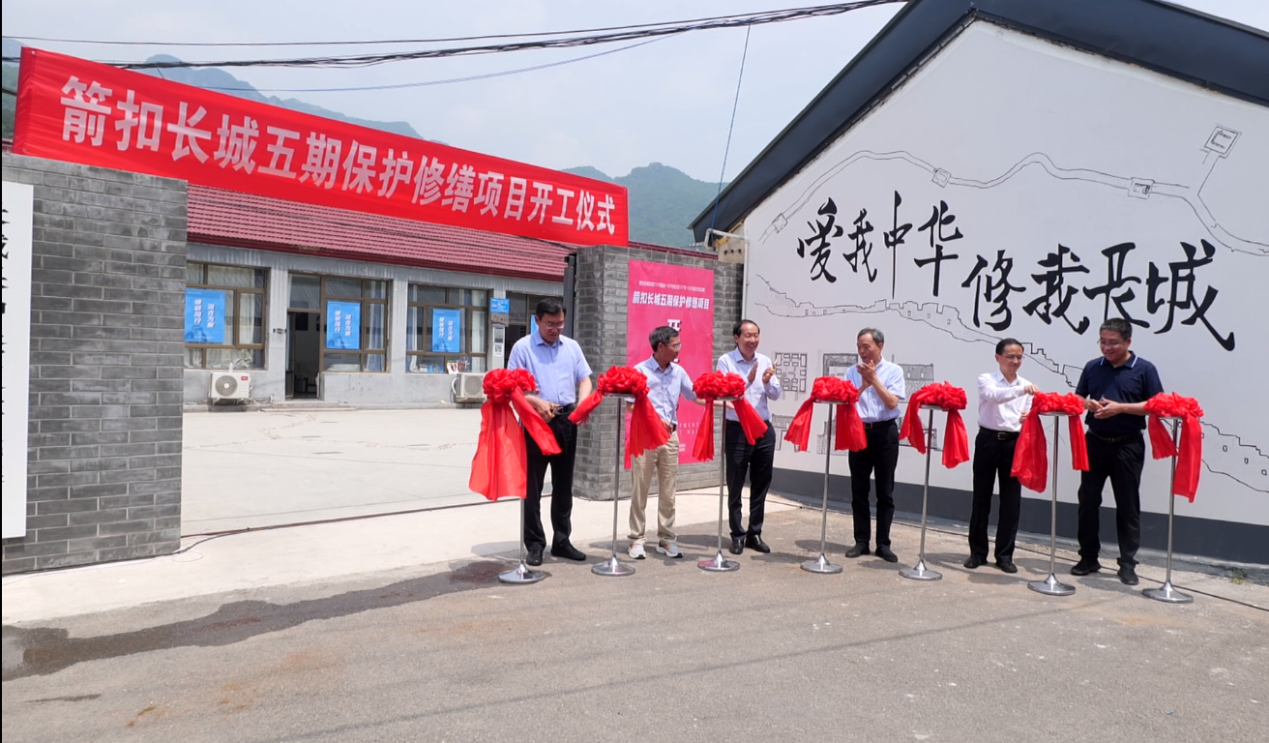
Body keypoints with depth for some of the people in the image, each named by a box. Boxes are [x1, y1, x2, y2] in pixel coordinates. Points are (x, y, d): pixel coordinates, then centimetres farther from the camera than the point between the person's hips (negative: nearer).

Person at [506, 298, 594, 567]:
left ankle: (561, 541, 22)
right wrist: (537, 403, -22)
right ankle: (535, 544, 9)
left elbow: (584, 380, 11)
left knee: (564, 484, 11)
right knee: (533, 485, 0)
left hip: (566, 420, 4)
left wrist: (582, 403, -9)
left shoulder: (571, 346, 11)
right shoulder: (523, 347, -2)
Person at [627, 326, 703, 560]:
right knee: (640, 490, 1)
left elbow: (696, 397, 14)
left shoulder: (678, 372, 8)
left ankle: (666, 539, 17)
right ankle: (637, 539, 10)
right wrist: (655, 419, -19)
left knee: (668, 492, 8)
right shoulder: (640, 370, -6)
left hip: (670, 436, 4)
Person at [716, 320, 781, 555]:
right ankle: (737, 535, 15)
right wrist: (747, 381, -26)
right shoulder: (726, 361, -5)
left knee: (761, 484, 10)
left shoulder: (765, 361, 6)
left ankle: (755, 533, 22)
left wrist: (767, 382, -16)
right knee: (736, 485, 5)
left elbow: (775, 395, 4)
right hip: (737, 430, -4)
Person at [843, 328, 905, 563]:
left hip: (885, 432, -2)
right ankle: (861, 541, 15)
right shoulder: (853, 372, 5)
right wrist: (864, 384, -14)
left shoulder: (893, 371, -1)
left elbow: (892, 403, -11)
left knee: (885, 491, 4)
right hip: (859, 431, 2)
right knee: (859, 490, 6)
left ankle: (883, 544, 12)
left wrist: (874, 379, -14)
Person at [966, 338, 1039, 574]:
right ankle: (977, 552, 16)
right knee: (981, 497, 5)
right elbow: (994, 395, -25)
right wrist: (1021, 389, -40)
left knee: (1011, 500, 4)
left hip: (1014, 443, 3)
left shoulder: (1027, 387, 9)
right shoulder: (986, 379, -2)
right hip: (988, 441, -3)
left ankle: (1005, 554, 16)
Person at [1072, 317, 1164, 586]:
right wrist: (1088, 404, -11)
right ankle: (1089, 557, 18)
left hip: (1127, 445, -3)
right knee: (1088, 501, 6)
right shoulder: (1092, 367, 8)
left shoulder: (1145, 369, -3)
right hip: (1094, 442, 3)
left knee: (1127, 505, 3)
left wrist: (1120, 407, -18)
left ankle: (1128, 564, 13)